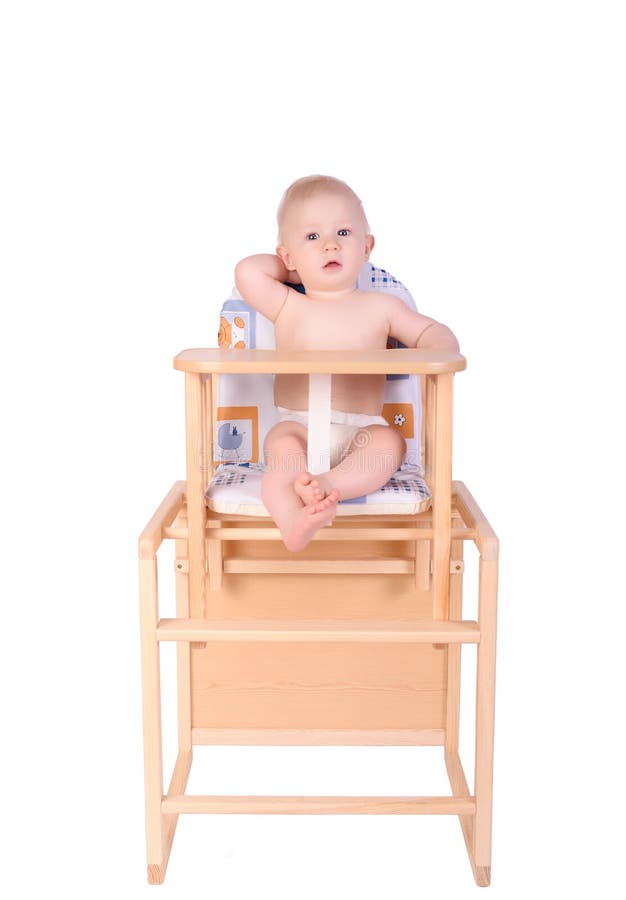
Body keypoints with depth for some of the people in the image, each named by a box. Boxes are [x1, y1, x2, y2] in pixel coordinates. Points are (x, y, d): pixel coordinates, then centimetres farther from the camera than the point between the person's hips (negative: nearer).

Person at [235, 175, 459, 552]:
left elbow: (435, 333, 16)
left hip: (362, 431, 1)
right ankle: (293, 518, -55)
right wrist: (293, 273, 15)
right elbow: (247, 272, -1)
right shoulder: (287, 307, 11)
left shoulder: (380, 307, 13)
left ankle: (330, 483, -49)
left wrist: (434, 350, -9)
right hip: (298, 427, -1)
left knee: (390, 440, -30)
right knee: (283, 443, -33)